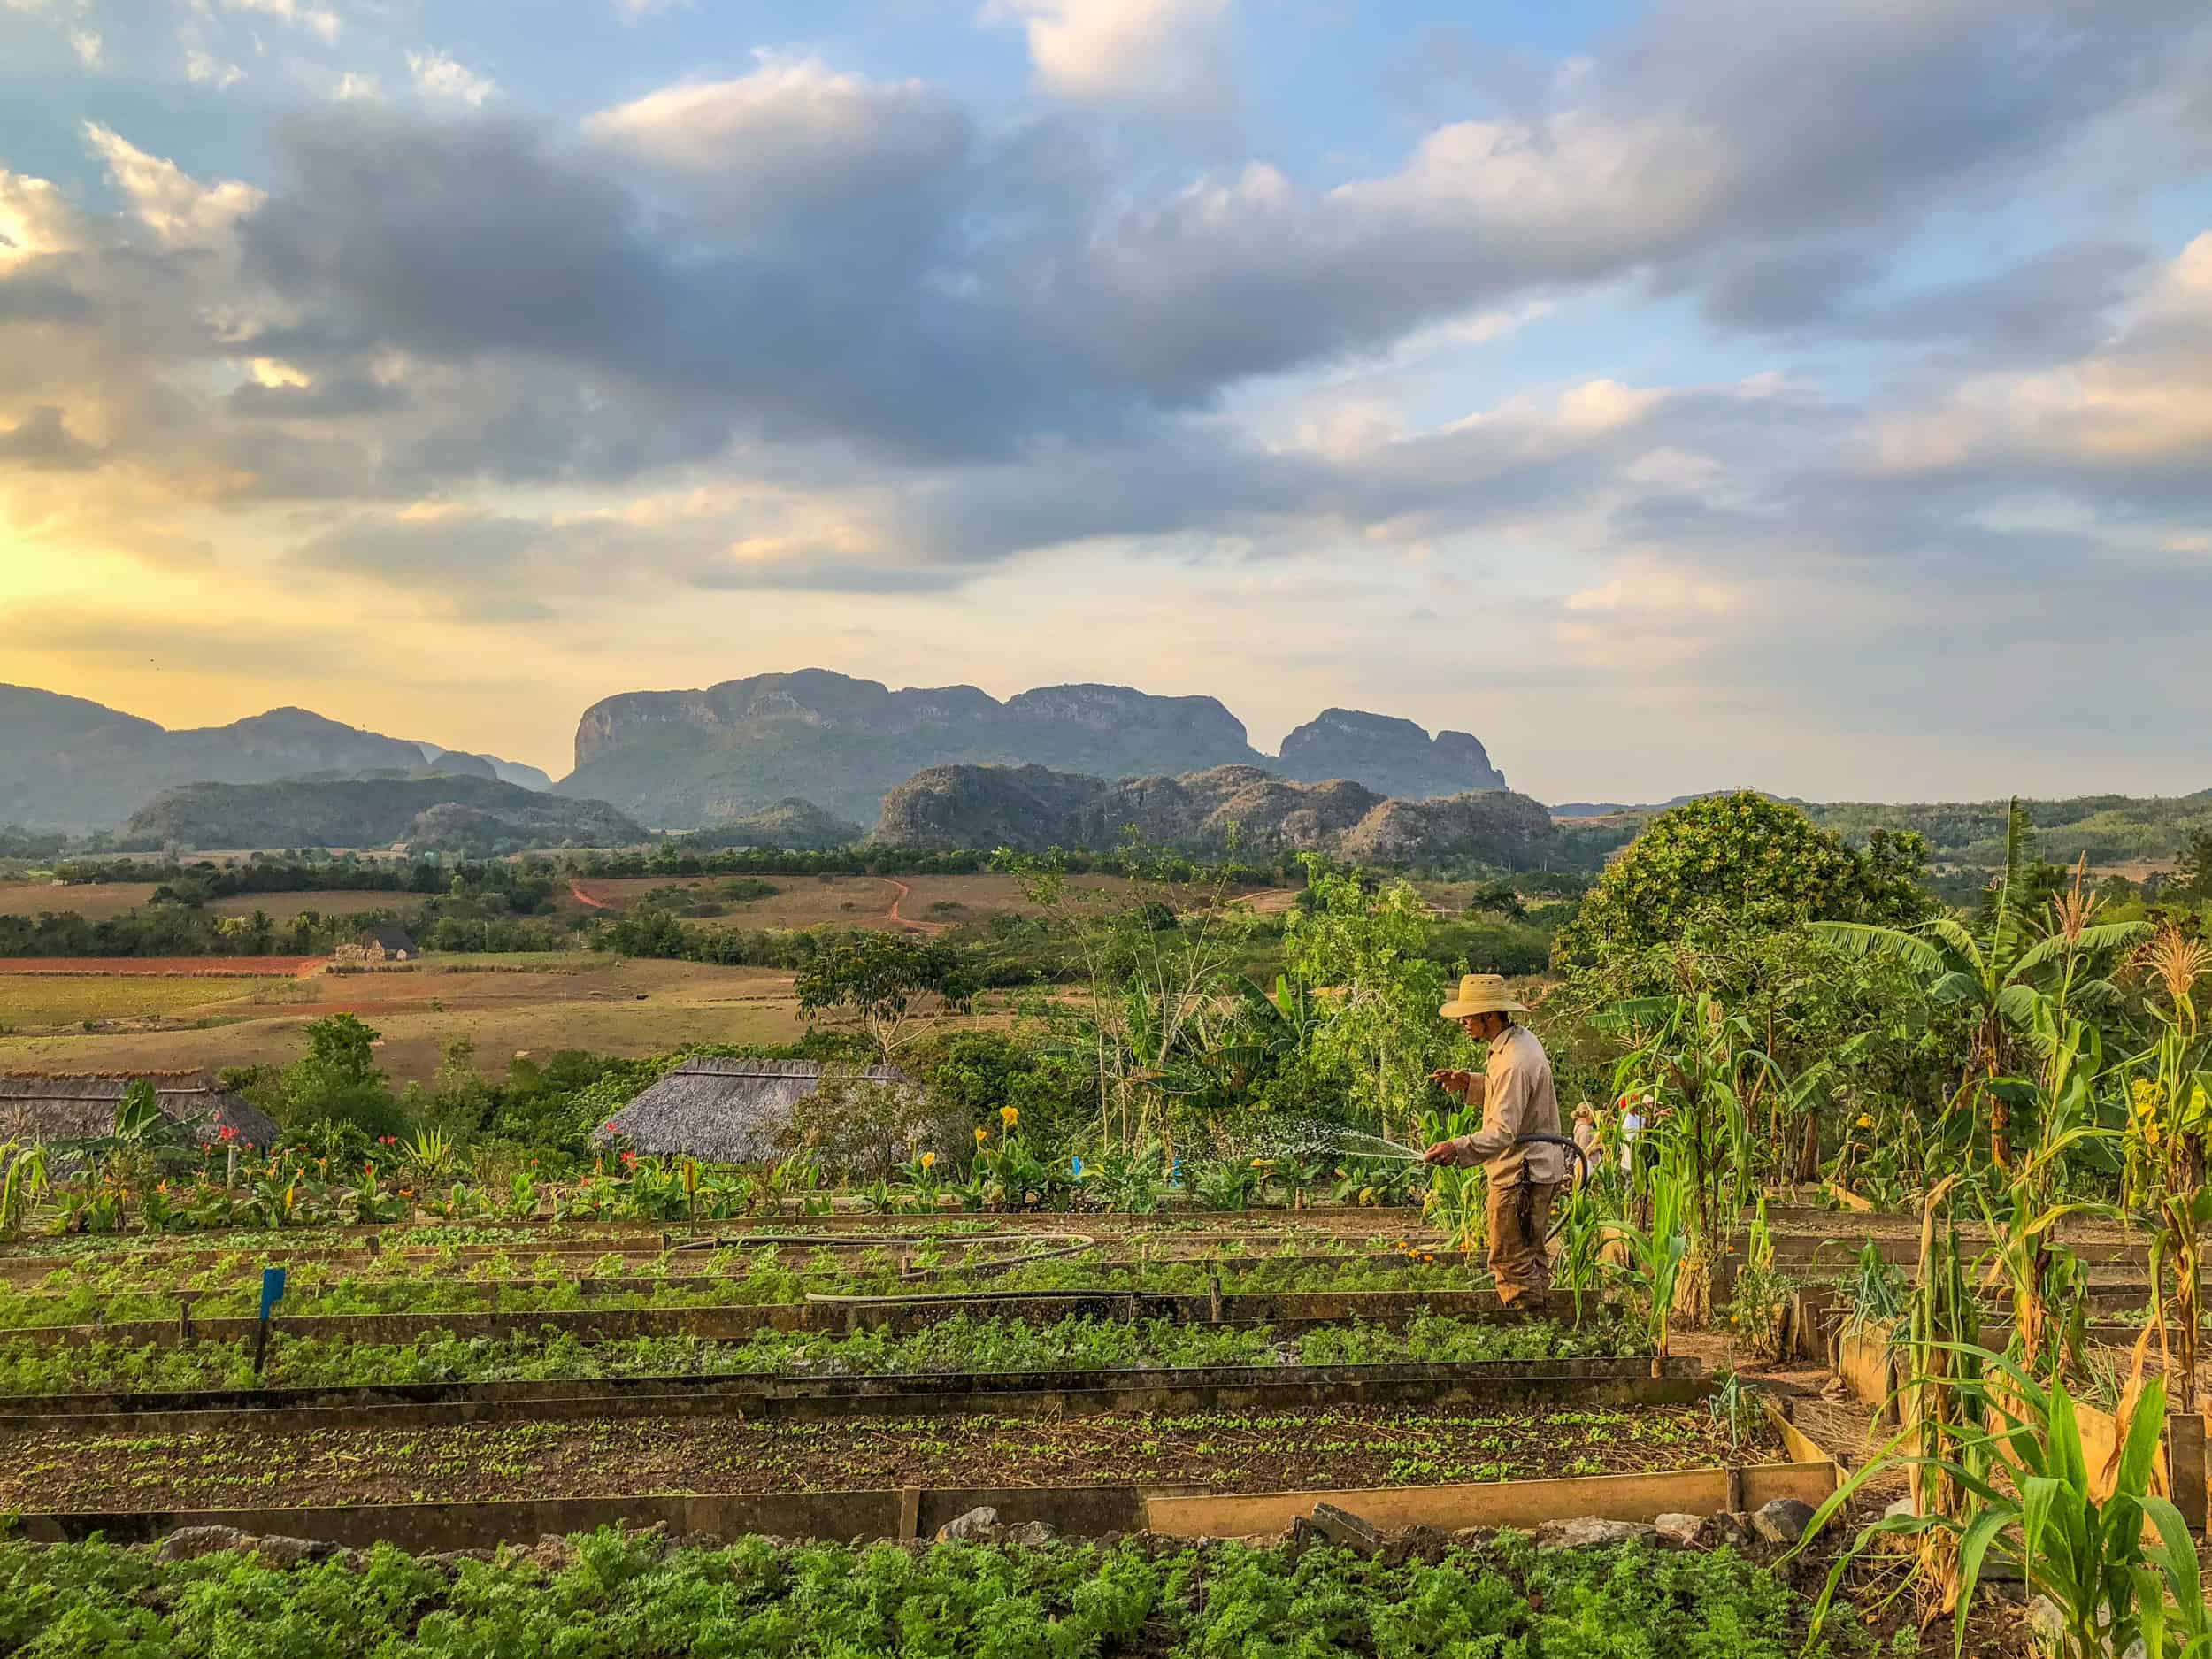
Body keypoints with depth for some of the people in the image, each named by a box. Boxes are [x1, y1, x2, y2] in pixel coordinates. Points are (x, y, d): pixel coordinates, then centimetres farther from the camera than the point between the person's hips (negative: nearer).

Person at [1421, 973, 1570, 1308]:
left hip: (1520, 1174, -11)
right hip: (1538, 1167, 11)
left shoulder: (1514, 1062, -26)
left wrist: (1458, 1147, -40)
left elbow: (1503, 1132, -30)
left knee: (1510, 1257, 0)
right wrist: (1469, 1083, 8)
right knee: (1530, 1252, 22)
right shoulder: (1521, 1038, 6)